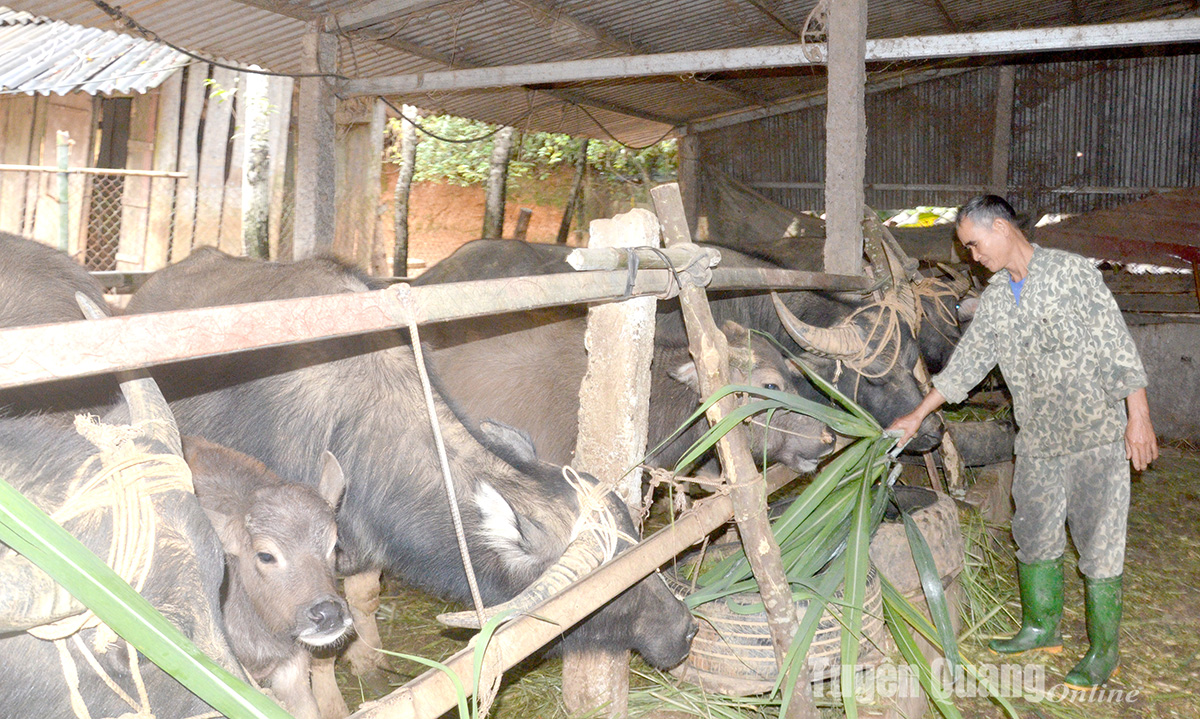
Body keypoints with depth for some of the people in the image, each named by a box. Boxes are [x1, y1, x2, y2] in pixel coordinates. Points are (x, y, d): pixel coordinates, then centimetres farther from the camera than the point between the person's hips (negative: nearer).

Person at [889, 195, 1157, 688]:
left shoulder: (1071, 272, -10)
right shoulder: (994, 300, 8)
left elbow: (1118, 347, -10)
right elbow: (967, 361, 14)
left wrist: (1139, 417, -13)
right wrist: (918, 416, 14)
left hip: (1097, 437, -6)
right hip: (1038, 443, 6)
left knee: (1099, 546, 1)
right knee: (1034, 537, 14)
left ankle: (1103, 651, 15)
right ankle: (1042, 628, 32)